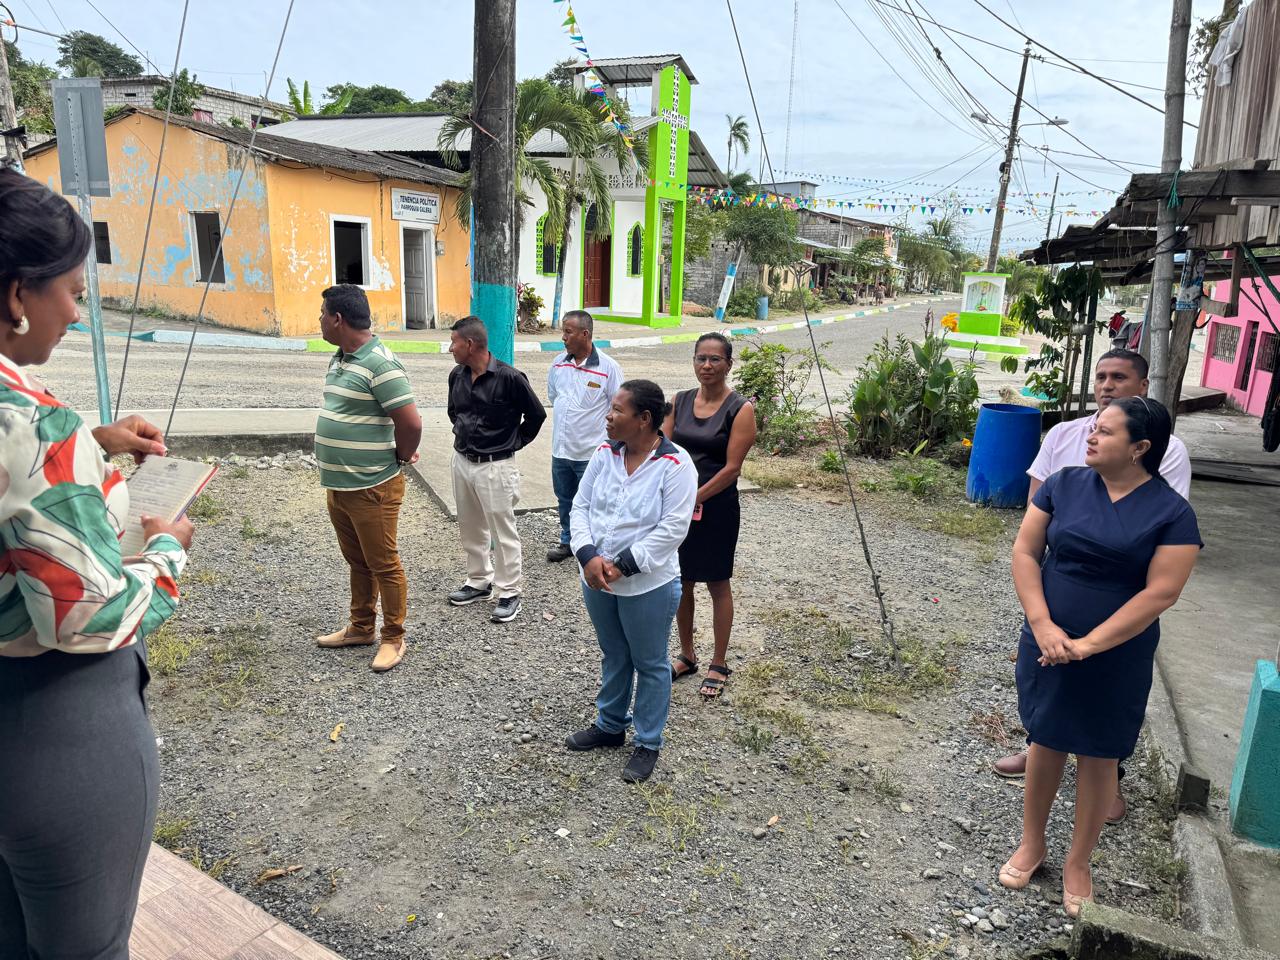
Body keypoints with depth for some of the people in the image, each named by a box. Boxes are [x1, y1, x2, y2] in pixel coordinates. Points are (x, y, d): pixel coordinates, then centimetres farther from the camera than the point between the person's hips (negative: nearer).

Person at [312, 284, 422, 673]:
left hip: (372, 487, -9)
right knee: (357, 561, 21)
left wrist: (400, 458, -8)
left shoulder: (380, 364, -21)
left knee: (383, 564, 4)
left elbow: (411, 422, -24)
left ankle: (394, 638, 19)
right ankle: (361, 628, 36)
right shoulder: (339, 359, 10)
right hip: (337, 484, 9)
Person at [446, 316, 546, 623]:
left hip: (494, 466, -7)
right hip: (461, 460, 7)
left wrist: (515, 443, 0)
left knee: (502, 531, 2)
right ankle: (479, 582, 34)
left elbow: (536, 415, -7)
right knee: (470, 528, 17)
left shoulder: (509, 378, -18)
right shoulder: (457, 376, 2)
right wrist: (463, 435, 15)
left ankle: (509, 593, 14)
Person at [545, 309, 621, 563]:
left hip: (591, 452, -6)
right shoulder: (559, 363, 2)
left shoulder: (608, 367, -15)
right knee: (564, 499, 20)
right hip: (561, 447, 6)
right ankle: (568, 541, 38)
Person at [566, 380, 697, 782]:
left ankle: (648, 743, 31)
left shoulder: (675, 464, -18)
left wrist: (622, 565, -21)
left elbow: (672, 529, -21)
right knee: (613, 656, 24)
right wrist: (588, 555, -13)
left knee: (649, 664, 12)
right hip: (597, 580, 6)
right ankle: (610, 725, 44)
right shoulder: (604, 454, -1)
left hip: (647, 586, -5)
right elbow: (580, 507, 2)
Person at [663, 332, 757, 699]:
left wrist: (693, 499, -16)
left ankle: (719, 665, 23)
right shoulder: (680, 402, 5)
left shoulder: (740, 409, -9)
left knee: (717, 584, 8)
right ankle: (687, 656, 31)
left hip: (717, 507, -4)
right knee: (681, 582, 13)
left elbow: (731, 467, -14)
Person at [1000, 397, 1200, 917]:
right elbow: (1025, 552, -4)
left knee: (1098, 757, 12)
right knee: (1046, 742, 15)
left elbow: (1161, 592, -15)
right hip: (1047, 646, 2)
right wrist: (1043, 626, -15)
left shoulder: (1171, 512, -10)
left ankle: (1078, 863, 32)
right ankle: (1031, 843, 35)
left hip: (1117, 659, -2)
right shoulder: (1064, 484, -4)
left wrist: (1089, 644, -19)